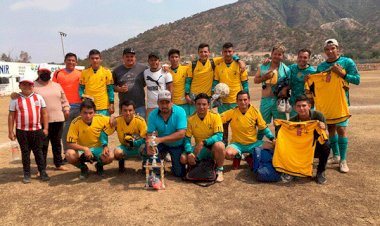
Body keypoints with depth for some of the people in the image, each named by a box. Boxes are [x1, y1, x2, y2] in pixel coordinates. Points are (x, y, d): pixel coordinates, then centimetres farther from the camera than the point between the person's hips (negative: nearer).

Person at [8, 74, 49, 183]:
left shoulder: (38, 97, 4)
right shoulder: (15, 99, 0)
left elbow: (44, 113, 6)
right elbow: (11, 116, 2)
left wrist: (45, 128, 1)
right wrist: (10, 131, -1)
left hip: (37, 130, 1)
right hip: (21, 131, -1)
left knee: (38, 151, 10)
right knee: (25, 152, 9)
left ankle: (43, 172, 17)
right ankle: (27, 174, 19)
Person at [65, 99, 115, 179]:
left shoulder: (101, 119, -16)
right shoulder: (75, 123, -19)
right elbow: (70, 143, -16)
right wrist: (85, 149, -34)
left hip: (98, 148, 1)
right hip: (82, 150, 0)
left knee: (110, 157, -29)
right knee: (69, 155, -31)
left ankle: (99, 165, 8)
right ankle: (83, 168, 2)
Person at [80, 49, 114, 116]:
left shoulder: (106, 72, 1)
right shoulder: (84, 72, 6)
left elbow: (110, 89, 1)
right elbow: (81, 88, 11)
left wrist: (111, 104, -5)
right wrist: (83, 97, -8)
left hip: (103, 107, -1)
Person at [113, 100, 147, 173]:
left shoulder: (140, 121, -21)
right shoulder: (117, 120, -15)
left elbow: (145, 139, -17)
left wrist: (132, 143, -26)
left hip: (138, 146, -1)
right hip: (125, 147, 2)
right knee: (117, 152, -31)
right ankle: (121, 162, 8)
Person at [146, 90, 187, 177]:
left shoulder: (180, 112, -23)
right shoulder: (153, 115, -15)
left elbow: (181, 134, -30)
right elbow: (150, 134, -16)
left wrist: (160, 139, -39)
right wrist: (149, 147, -39)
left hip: (177, 145, -1)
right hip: (162, 144, 2)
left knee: (179, 173, -4)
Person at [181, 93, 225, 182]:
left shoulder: (215, 116, -13)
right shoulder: (191, 119, -5)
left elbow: (219, 136, -21)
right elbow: (187, 138, -4)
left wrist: (203, 142, -32)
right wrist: (189, 152, -22)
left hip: (212, 147, -3)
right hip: (199, 148, 3)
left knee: (219, 145, -37)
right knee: (183, 158, -21)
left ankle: (219, 170, -11)